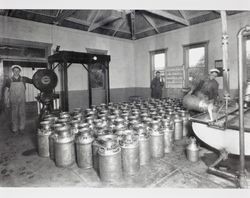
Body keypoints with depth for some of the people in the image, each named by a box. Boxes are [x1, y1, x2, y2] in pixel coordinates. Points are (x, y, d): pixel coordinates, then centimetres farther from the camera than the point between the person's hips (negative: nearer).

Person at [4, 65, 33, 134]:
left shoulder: (23, 79, 0)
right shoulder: (9, 80, -2)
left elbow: (33, 81, 1)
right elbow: (6, 91, 1)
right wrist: (6, 101, -2)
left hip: (22, 100, 1)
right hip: (13, 101, 0)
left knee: (22, 114, 5)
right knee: (14, 115, 7)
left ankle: (21, 128, 18)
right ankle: (14, 129, 20)